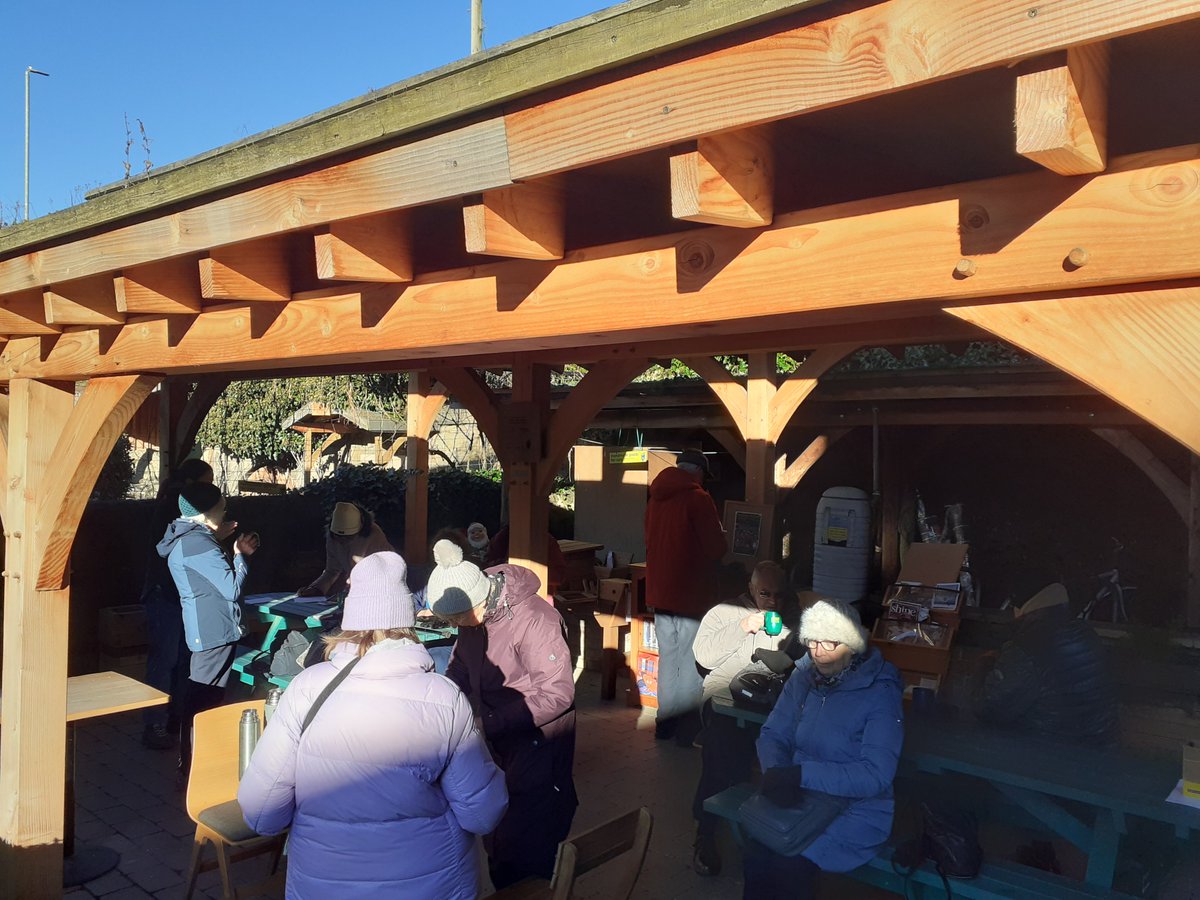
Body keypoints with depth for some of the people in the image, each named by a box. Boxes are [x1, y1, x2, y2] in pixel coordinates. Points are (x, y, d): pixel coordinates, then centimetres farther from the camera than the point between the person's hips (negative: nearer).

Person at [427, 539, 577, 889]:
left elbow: (556, 694, -25)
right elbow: (461, 666, 8)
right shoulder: (474, 614, -4)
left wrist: (494, 723, -27)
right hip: (500, 736, 7)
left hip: (538, 739, -7)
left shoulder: (534, 621, -28)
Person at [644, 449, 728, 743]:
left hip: (659, 594, 7)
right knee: (692, 664, 3)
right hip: (692, 596, -7)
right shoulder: (697, 498, -14)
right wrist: (719, 538, 6)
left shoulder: (656, 498, 7)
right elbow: (717, 548, -14)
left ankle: (666, 721, 23)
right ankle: (689, 726, 8)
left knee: (667, 660, 16)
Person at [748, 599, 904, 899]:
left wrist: (802, 774, -29)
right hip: (802, 796, 4)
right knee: (755, 853, -22)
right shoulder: (804, 677, 1)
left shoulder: (880, 694, -16)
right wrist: (777, 773, -19)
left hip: (858, 807, -4)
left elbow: (876, 775, -22)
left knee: (792, 866, -26)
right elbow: (773, 735, 4)